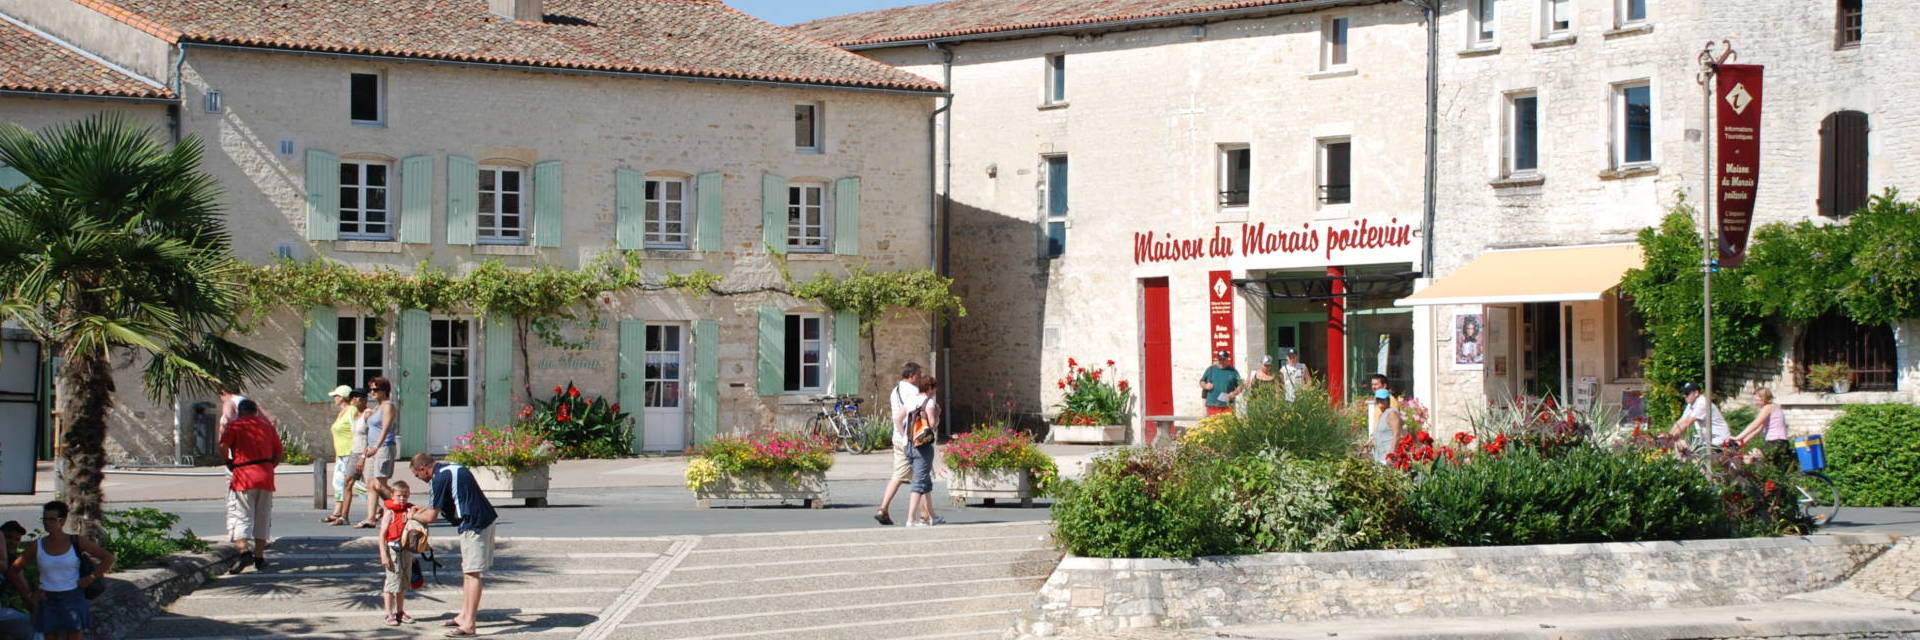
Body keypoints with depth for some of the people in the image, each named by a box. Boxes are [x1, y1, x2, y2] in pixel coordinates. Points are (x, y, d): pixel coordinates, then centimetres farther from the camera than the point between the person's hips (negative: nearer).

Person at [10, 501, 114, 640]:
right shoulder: (37, 546, 0)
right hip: (48, 601, 2)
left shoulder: (77, 542, -4)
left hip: (72, 599, -2)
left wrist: (91, 577, -7)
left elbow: (108, 557, -1)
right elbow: (14, 569, 8)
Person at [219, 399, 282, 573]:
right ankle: (259, 558, 11)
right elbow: (279, 455, 13)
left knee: (240, 516, -2)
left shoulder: (235, 425, 2)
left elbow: (223, 447, -12)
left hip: (243, 476, -4)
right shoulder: (268, 426, 16)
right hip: (266, 478, 4)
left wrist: (229, 464, 3)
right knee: (262, 518, 10)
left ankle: (243, 551, -22)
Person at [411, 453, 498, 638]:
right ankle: (464, 616, 24)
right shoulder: (450, 468, 15)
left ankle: (469, 625, -8)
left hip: (474, 525, -10)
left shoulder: (439, 479, -15)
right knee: (467, 571, 17)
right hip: (485, 520, 10)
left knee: (472, 573, -8)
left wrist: (414, 516, 9)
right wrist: (423, 510, 32)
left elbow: (431, 517, -12)